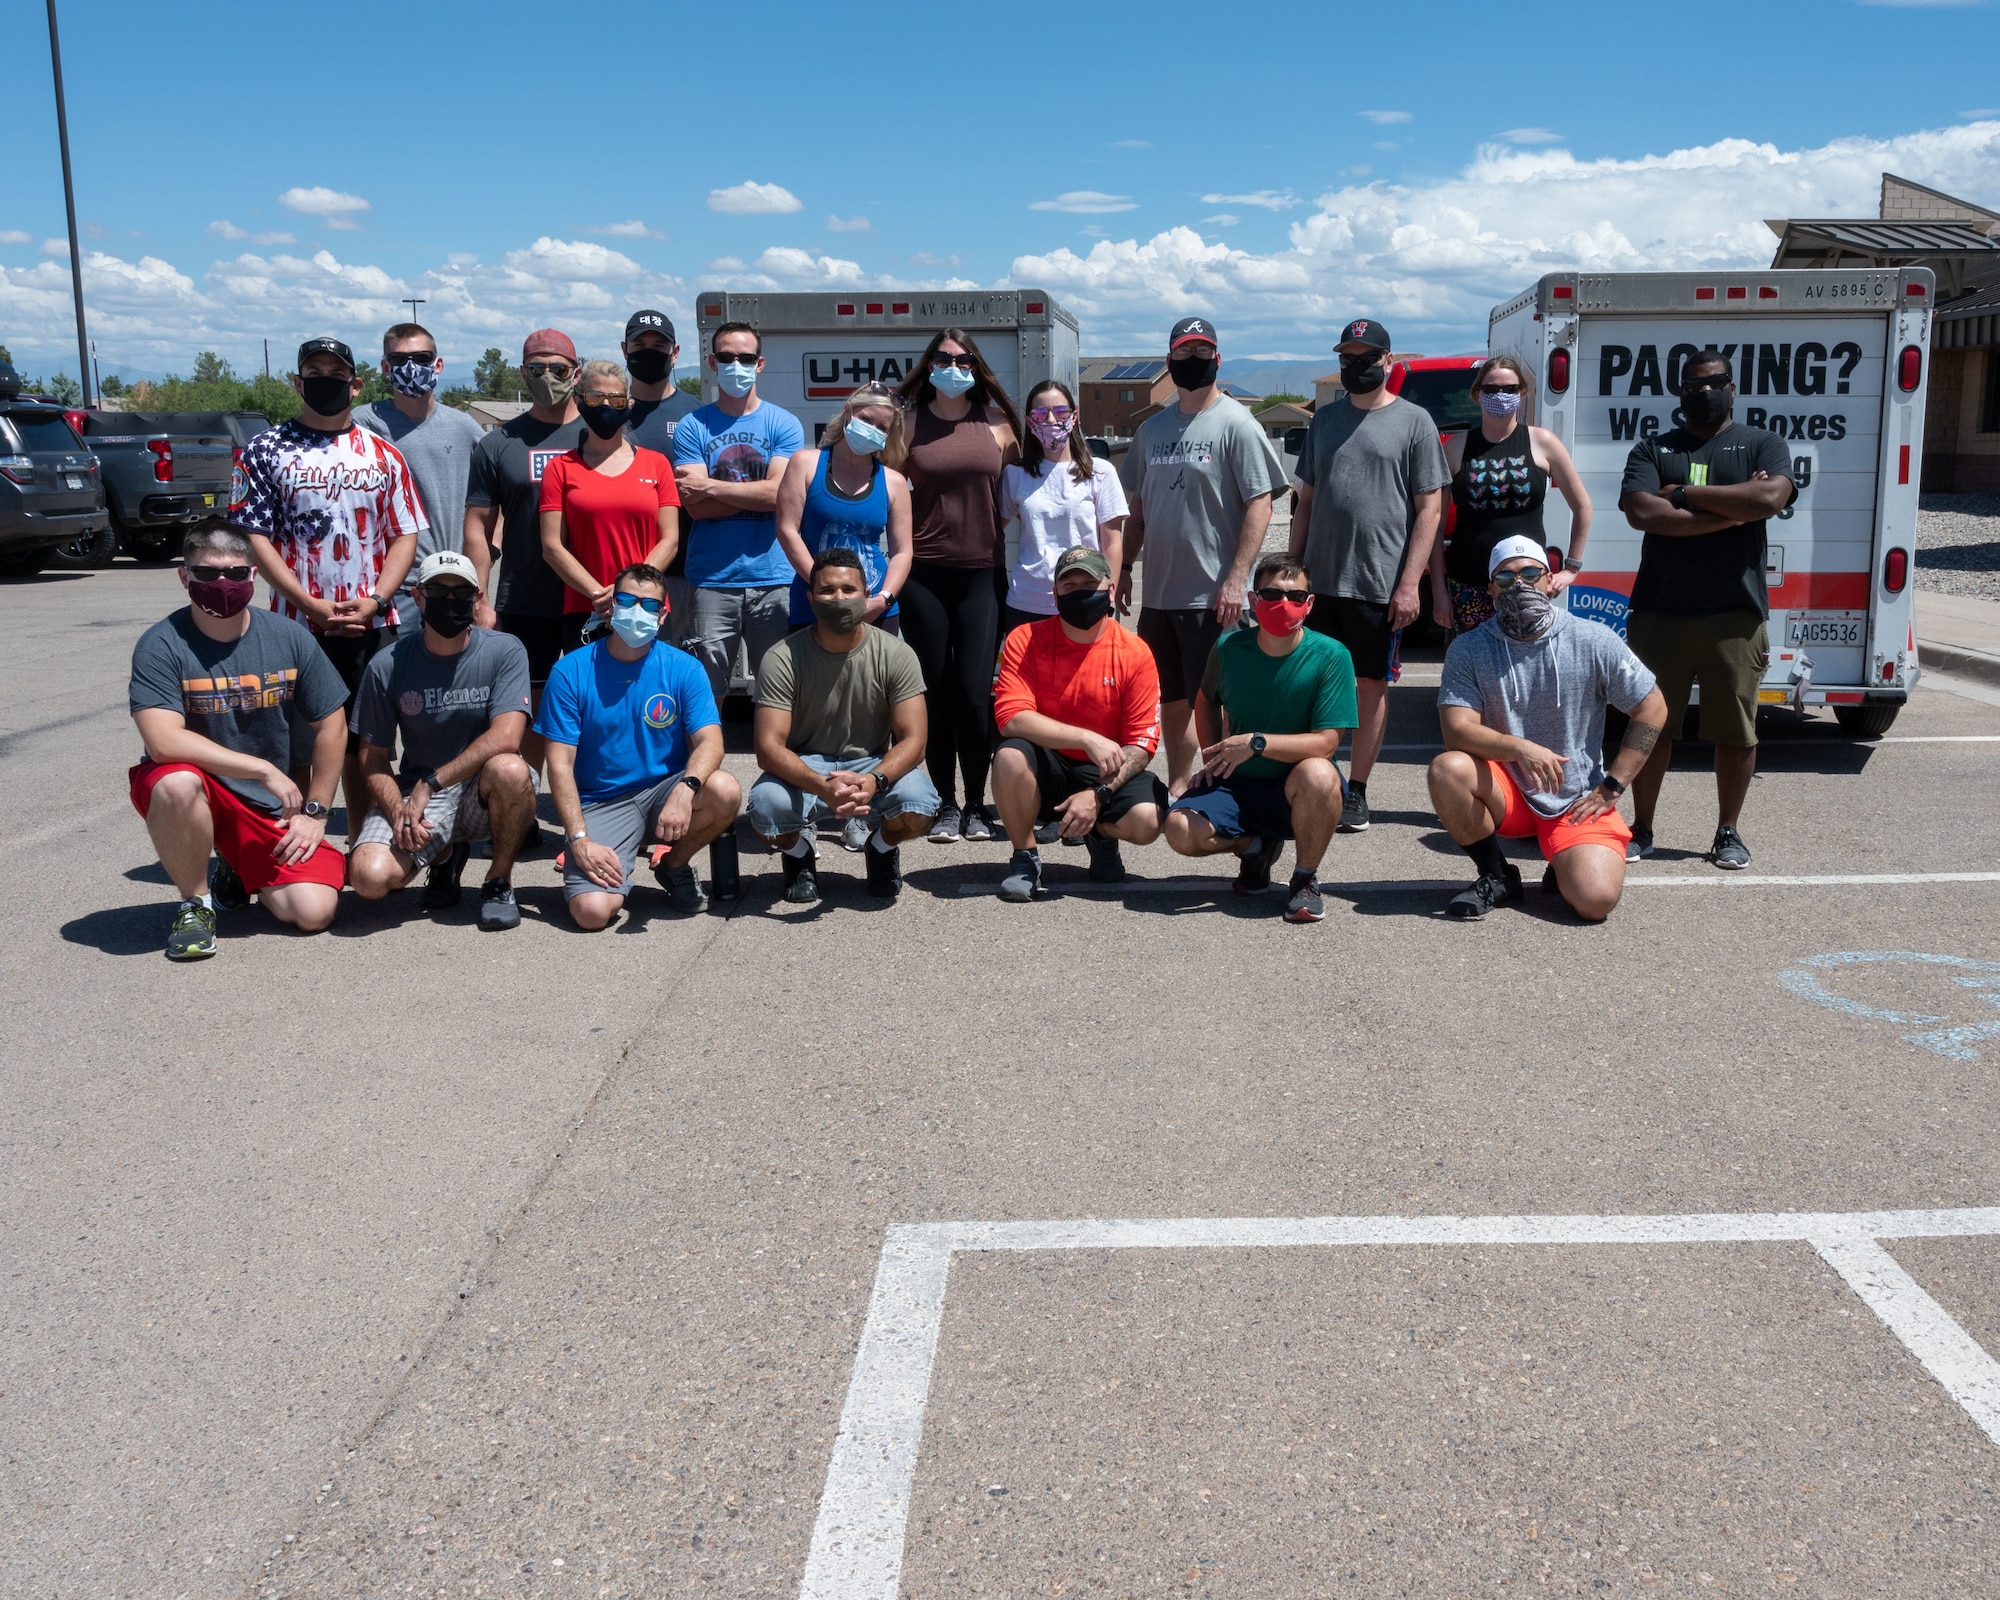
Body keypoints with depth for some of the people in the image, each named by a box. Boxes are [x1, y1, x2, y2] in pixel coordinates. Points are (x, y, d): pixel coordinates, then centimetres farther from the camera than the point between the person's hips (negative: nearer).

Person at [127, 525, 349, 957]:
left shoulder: (290, 638, -4)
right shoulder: (161, 646, -14)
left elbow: (331, 727, 4)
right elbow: (163, 741, -26)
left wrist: (314, 812, 0)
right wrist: (264, 769, -26)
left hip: (272, 807, 3)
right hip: (199, 791, -3)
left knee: (313, 912, -15)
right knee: (176, 783, -39)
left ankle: (240, 870, 21)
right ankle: (195, 902, -11)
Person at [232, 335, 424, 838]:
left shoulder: (383, 454, 10)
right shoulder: (266, 450, 4)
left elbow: (405, 535, 8)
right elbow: (254, 537, -2)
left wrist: (372, 601, -8)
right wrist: (311, 605, -13)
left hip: (372, 626, 2)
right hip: (297, 626, -2)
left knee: (363, 746, 8)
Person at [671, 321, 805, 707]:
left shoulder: (783, 424, 6)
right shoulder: (692, 426, 6)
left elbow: (779, 493, -9)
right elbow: (695, 506, -5)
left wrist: (710, 487, -7)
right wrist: (756, 493, -9)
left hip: (774, 579, 0)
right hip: (711, 581, 0)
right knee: (706, 692, 1)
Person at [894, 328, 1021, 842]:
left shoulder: (997, 424, 7)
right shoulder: (909, 423, 5)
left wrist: (987, 522, 8)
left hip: (982, 572, 0)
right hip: (923, 572, 0)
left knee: (974, 691, -5)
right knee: (935, 690, 4)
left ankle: (976, 804, 9)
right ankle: (945, 804, 14)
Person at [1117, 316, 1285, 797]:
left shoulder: (1236, 424, -6)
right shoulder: (1152, 428, 13)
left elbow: (1260, 505, -11)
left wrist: (1236, 578, -18)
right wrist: (1124, 567, 12)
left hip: (1213, 596, -6)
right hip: (1158, 591, 6)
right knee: (1172, 700, 14)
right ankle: (1178, 788, 26)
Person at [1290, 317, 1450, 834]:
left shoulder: (1413, 421, 0)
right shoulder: (1324, 419, 13)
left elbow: (1429, 509, -4)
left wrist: (1409, 583, -11)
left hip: (1381, 585, -3)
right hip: (1319, 579, 4)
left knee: (1371, 686, 5)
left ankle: (1356, 791, 14)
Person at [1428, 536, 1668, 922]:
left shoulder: (1594, 641, -5)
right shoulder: (1468, 650, -5)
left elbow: (1652, 707, 1)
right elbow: (1457, 731, -15)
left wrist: (1611, 787, -3)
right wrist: (1520, 749, -33)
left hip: (1577, 802, -1)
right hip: (1505, 793, 1)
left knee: (1595, 900, -25)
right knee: (1448, 769, -32)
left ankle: (1565, 867, 16)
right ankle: (1496, 876, -6)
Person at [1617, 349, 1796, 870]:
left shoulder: (1762, 445, 8)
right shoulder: (1652, 450, 9)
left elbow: (1771, 497, -14)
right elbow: (1641, 512, -10)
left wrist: (1684, 494, -10)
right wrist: (1731, 509, -10)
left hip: (1734, 616, 0)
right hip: (1659, 614, 1)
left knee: (1736, 732, 5)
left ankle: (1728, 832, 20)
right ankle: (1641, 829, 18)